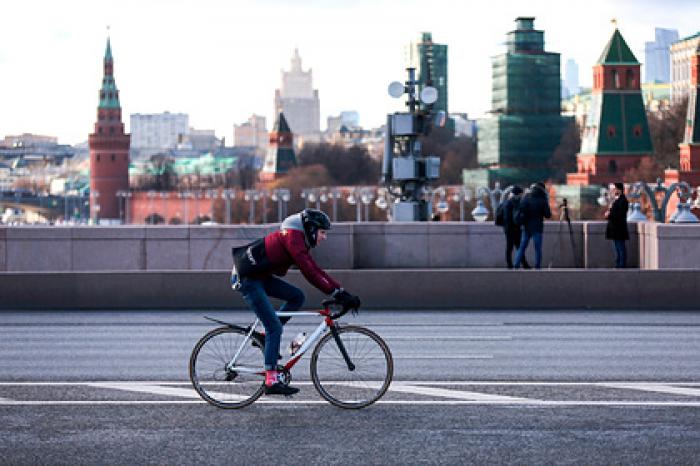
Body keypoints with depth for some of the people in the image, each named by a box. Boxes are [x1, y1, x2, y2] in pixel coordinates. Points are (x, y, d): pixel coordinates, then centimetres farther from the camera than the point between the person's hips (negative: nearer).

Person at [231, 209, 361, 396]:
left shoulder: (300, 241, 11)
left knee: (297, 296, 3)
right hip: (246, 278, -9)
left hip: (260, 276, 9)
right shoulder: (293, 237, -18)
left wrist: (342, 292, 4)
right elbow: (309, 272, -26)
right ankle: (271, 381, -11)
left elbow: (316, 270, 11)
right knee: (275, 327, -11)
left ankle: (266, 336, 9)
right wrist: (336, 293, -27)